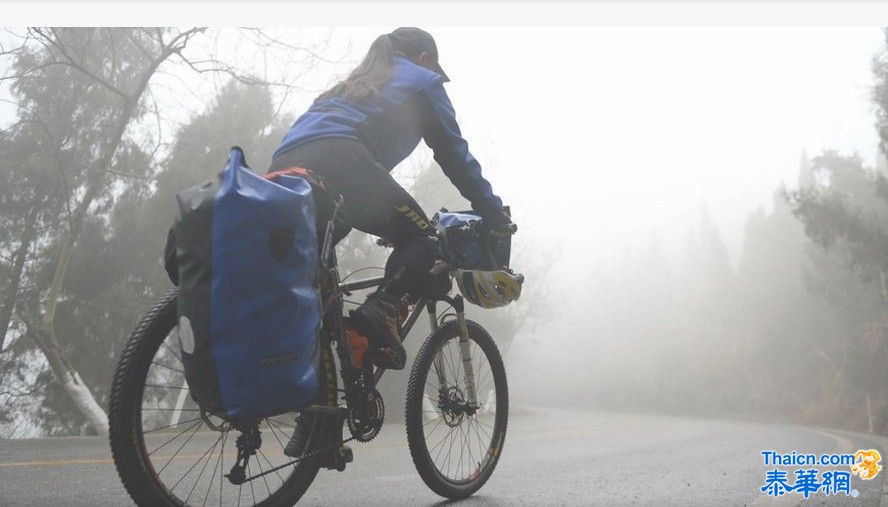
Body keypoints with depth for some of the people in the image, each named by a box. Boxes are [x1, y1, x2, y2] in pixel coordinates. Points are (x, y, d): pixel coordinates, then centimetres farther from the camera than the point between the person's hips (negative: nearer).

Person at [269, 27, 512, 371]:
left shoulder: (351, 84, 42)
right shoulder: (423, 79, 23)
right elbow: (453, 152, 17)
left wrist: (394, 222, 49)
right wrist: (493, 212, 24)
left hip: (283, 169, 7)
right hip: (340, 162, -7)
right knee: (426, 241, 4)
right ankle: (382, 307, -19)